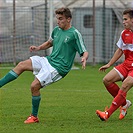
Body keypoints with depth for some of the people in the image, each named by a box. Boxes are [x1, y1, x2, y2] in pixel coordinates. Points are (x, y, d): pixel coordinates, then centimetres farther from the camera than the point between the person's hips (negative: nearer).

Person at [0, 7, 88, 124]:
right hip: (48, 60, 8)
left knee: (35, 86, -16)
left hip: (58, 68, -8)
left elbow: (85, 52, -10)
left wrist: (84, 59, -33)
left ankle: (34, 117, -1)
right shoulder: (56, 30, 10)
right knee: (22, 65, -3)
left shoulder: (74, 34, -12)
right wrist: (38, 48, 10)